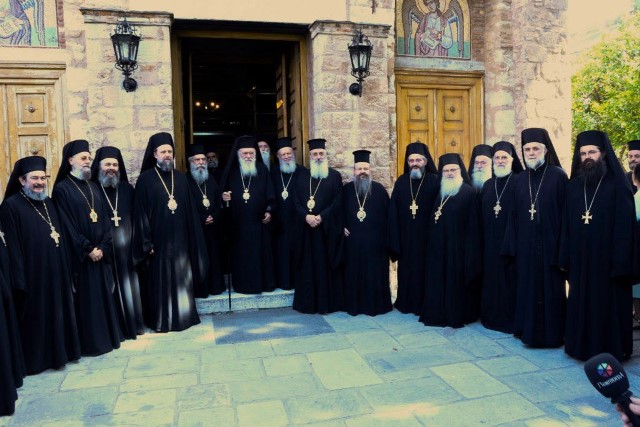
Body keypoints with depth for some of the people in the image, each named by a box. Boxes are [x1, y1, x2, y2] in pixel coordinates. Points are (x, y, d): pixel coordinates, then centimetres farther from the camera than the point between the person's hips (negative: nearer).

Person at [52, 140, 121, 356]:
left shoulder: (93, 187, 13)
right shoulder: (62, 189, -6)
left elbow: (106, 219, 8)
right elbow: (67, 225, -12)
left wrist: (103, 247, -5)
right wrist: (88, 249, -14)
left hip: (101, 254, 6)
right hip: (79, 256, -6)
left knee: (104, 295, 11)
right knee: (86, 298, 1)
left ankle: (109, 335, 21)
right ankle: (90, 342, 10)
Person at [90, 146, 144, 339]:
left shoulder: (127, 189, 10)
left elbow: (135, 218, 10)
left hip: (126, 247, 4)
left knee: (129, 285, 12)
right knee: (110, 289, 2)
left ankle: (133, 324, 24)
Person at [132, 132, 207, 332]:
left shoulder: (180, 178, 10)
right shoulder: (145, 179, -3)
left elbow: (190, 211, 10)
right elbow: (140, 213, -6)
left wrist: (192, 239, 6)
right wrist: (146, 242, -11)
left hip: (180, 240, 4)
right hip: (158, 240, -4)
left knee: (182, 278, 9)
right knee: (160, 281, 3)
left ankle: (184, 315, 21)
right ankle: (160, 321, 14)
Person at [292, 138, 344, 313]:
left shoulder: (334, 176, 3)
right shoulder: (302, 176, 11)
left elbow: (338, 202, -4)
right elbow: (296, 201, 5)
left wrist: (321, 217, -15)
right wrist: (306, 216, -12)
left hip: (327, 228, -2)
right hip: (306, 228, 2)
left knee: (326, 265, 0)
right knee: (308, 265, 4)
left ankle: (328, 302, 9)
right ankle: (307, 302, 12)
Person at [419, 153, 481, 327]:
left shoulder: (468, 192, -6)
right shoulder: (439, 191, 12)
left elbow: (473, 224, -9)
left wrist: (469, 248, -14)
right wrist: (431, 240, 8)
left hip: (457, 246, -6)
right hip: (438, 246, 6)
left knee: (456, 280, 1)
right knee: (438, 279, 9)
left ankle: (456, 316, 12)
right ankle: (438, 313, 20)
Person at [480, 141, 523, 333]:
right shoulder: (488, 185, 12)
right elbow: (482, 216, 12)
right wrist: (482, 241, 7)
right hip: (490, 243, 5)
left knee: (511, 279, 0)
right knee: (492, 279, 10)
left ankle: (512, 319, 11)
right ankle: (492, 315, 21)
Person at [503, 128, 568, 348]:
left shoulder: (558, 176, -5)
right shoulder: (519, 180, 9)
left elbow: (566, 213, -7)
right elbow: (514, 215, 8)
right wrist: (512, 246, 3)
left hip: (549, 245, -4)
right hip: (525, 246, 4)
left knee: (551, 289, 4)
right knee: (527, 288, 10)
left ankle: (552, 333, 17)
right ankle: (528, 329, 24)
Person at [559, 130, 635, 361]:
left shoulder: (617, 185, -5)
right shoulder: (574, 186, 8)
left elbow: (625, 227, -9)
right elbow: (566, 225, 7)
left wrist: (620, 263, -14)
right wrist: (565, 258, 2)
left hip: (606, 260, -4)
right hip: (580, 260, 4)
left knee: (608, 305, 5)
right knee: (580, 303, 11)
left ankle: (610, 351, 19)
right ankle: (582, 346, 25)